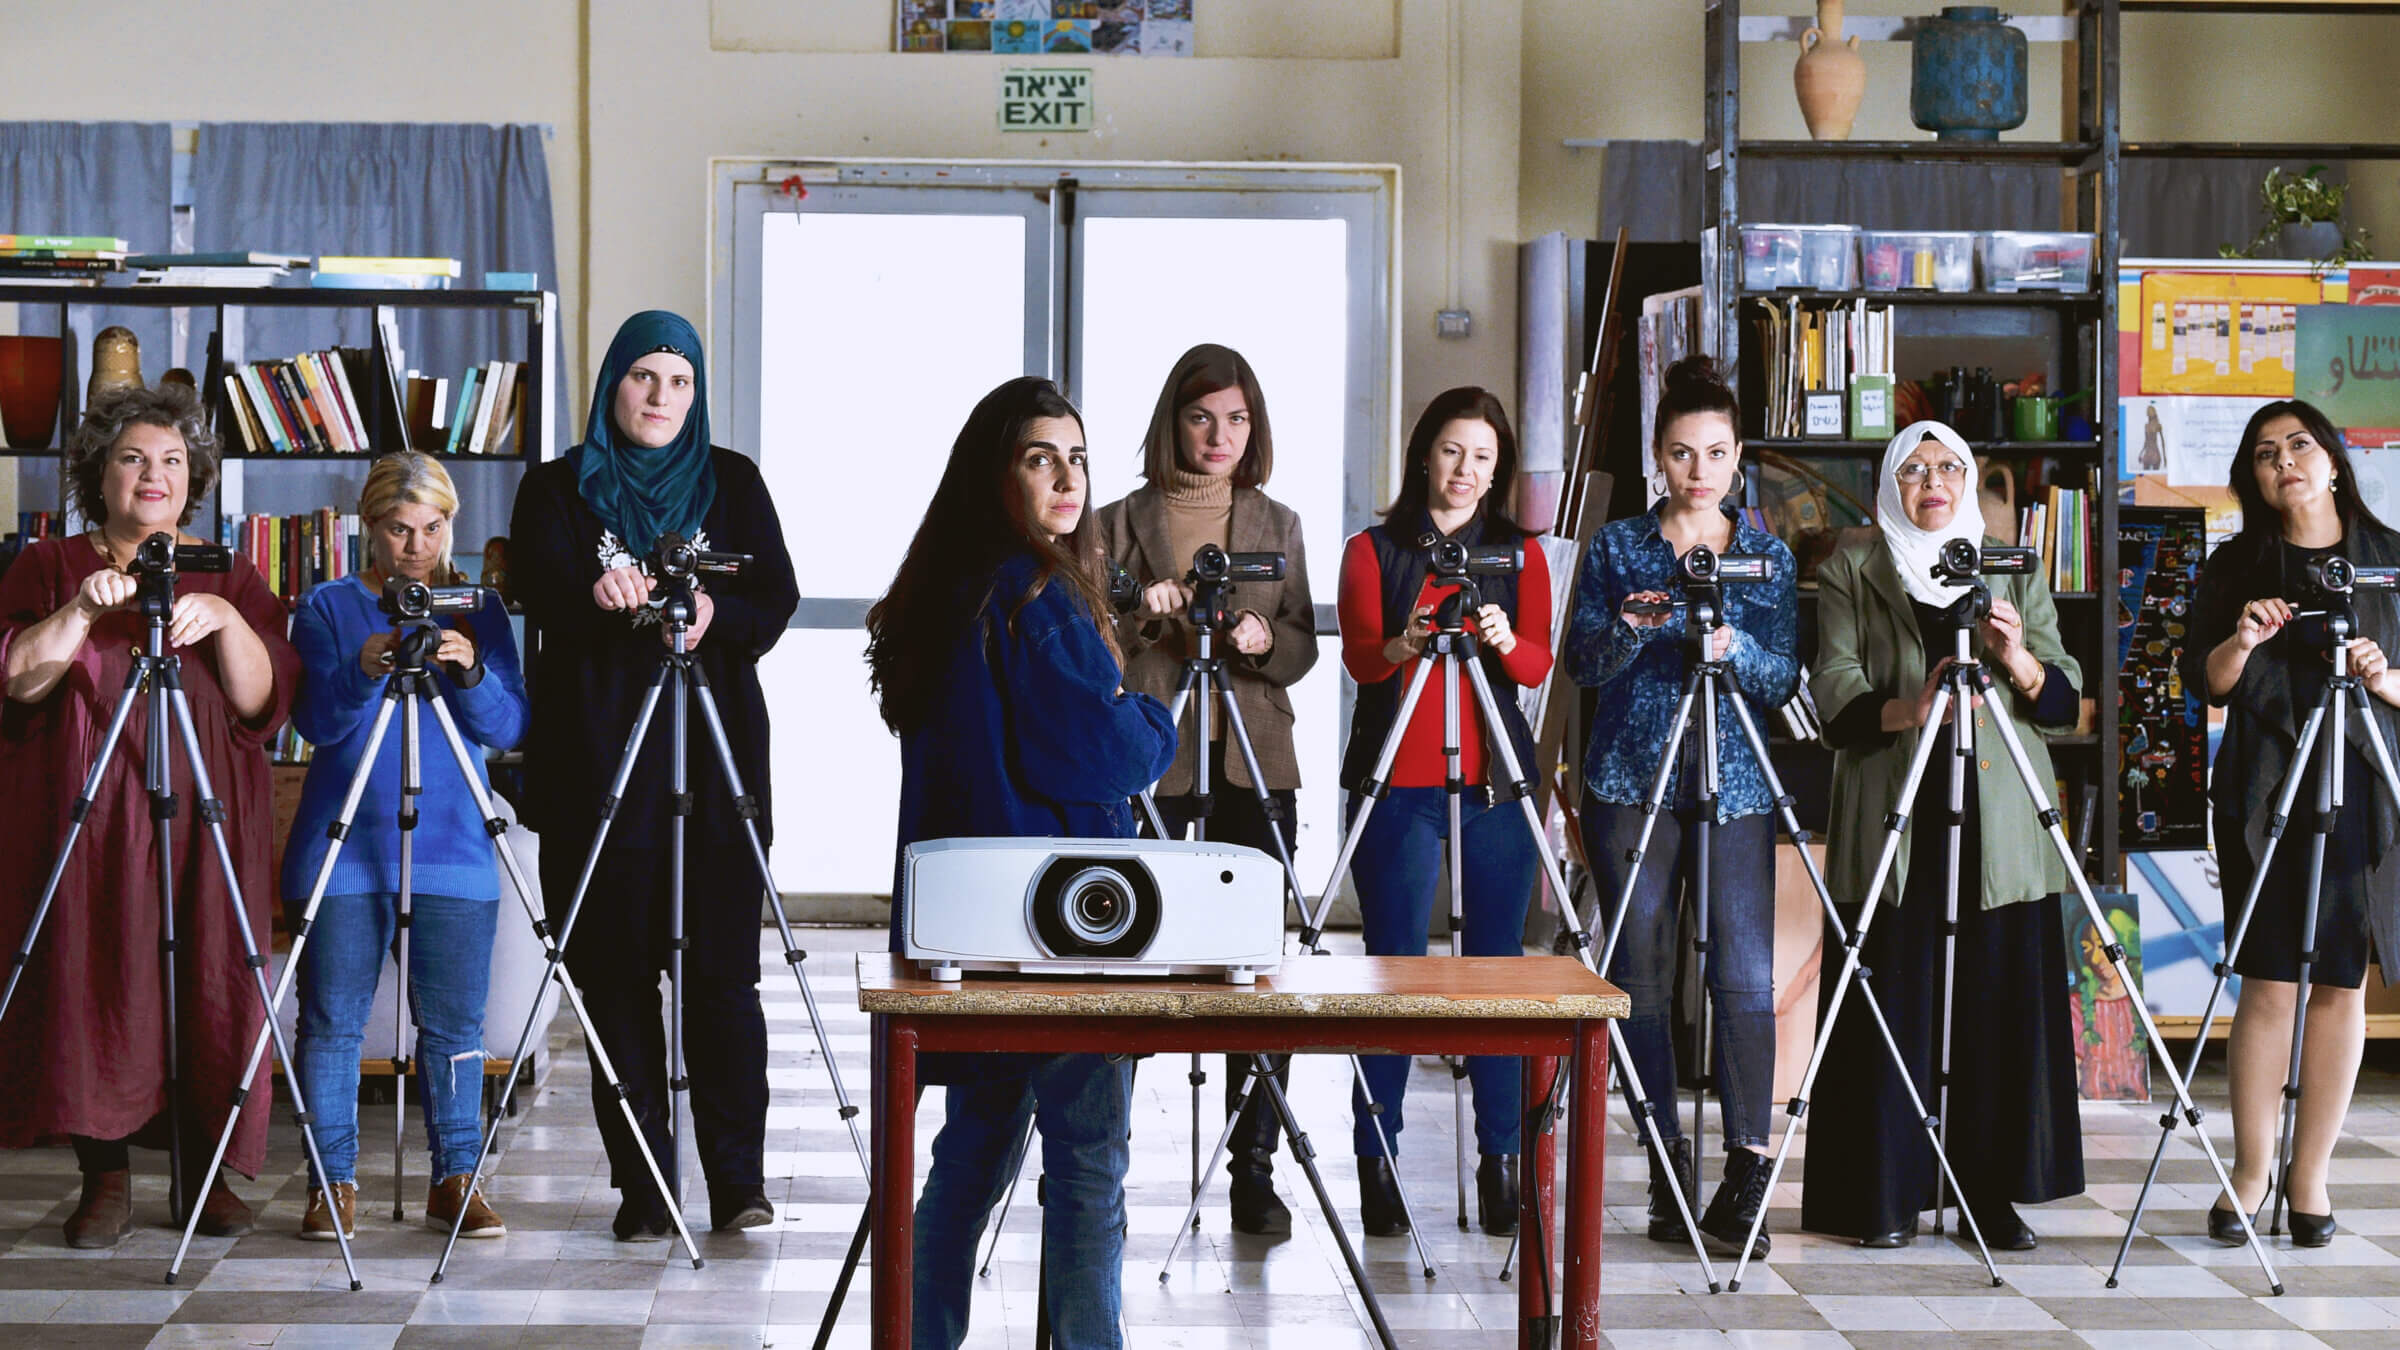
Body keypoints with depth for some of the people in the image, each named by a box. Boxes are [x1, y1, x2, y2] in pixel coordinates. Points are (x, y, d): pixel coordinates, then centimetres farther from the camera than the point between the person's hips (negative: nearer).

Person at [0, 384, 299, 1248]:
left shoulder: (228, 576, 12)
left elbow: (263, 699, 0)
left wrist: (226, 622, -16)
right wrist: (81, 610, -20)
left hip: (206, 823, 1)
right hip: (86, 818, -1)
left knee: (210, 987, -4)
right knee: (90, 983, -6)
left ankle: (211, 1171, 5)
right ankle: (105, 1178, 2)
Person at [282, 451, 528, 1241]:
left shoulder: (479, 609, 9)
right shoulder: (328, 607, 5)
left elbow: (510, 729, 1)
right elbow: (314, 722, -6)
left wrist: (471, 674, -17)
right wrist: (363, 671, -24)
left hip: (453, 852, 1)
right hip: (343, 850, -1)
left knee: (454, 1023, 1)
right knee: (332, 1020, -1)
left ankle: (456, 1181, 10)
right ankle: (333, 1184, 7)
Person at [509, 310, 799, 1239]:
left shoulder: (732, 483, 13)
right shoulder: (559, 488, 9)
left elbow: (777, 597, 4)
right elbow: (535, 588, -8)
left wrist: (716, 614, -17)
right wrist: (595, 594, -30)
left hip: (717, 754, 0)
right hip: (595, 760, 0)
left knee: (722, 968, -5)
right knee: (613, 972, 0)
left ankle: (738, 1178, 1)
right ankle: (642, 1187, 6)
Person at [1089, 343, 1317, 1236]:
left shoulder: (1277, 525, 14)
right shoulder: (1120, 523, 6)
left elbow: (1304, 648, 13)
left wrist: (1262, 640, -7)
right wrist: (1139, 617, -16)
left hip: (1255, 761, 2)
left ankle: (1253, 1167, 5)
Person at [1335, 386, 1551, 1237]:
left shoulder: (1520, 554, 12)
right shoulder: (1374, 550, 8)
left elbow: (1539, 664, 0)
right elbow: (1358, 657, -6)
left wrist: (1504, 641, -23)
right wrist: (1403, 644, -29)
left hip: (1494, 781, 2)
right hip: (1398, 782, -2)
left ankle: (1500, 1160, 6)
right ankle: (1376, 1164, 1)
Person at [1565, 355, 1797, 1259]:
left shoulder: (1768, 556, 10)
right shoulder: (1618, 548, 8)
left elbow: (1784, 681, 3)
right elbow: (1581, 664, 1)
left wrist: (1734, 647, -17)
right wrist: (1629, 627, -18)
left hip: (1735, 785, 0)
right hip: (1632, 782, 0)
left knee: (1745, 974, -12)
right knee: (1643, 976, 1)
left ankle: (1744, 1174, -11)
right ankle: (1668, 1169, 9)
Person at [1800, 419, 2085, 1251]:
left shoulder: (2013, 567, 16)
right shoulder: (1853, 569, 9)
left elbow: (2064, 701, 9)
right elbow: (1837, 692, -3)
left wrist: (2018, 660, -12)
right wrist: (1913, 709, -22)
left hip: (2000, 824, 2)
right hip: (1893, 817, -2)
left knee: (2003, 1004, -1)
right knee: (1892, 1005, -5)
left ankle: (1995, 1191, 6)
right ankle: (1883, 1195, 1)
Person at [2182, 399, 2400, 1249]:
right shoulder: (2236, 566, 9)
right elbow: (2203, 683, 5)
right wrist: (2241, 642, -14)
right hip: (2265, 793, 0)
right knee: (2269, 984, -5)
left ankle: (2310, 1177, 6)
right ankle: (2251, 1172, 2)